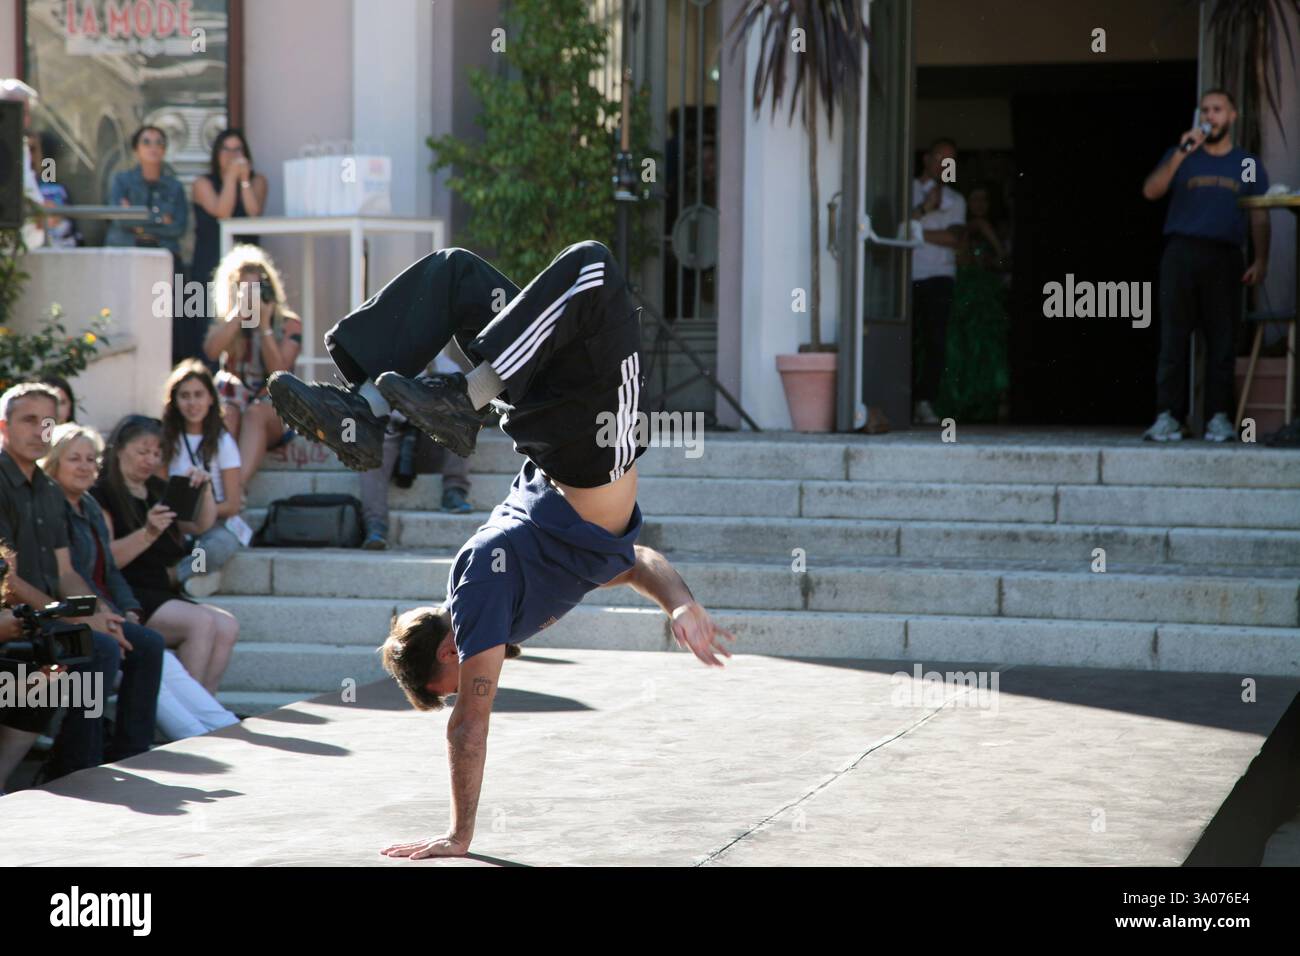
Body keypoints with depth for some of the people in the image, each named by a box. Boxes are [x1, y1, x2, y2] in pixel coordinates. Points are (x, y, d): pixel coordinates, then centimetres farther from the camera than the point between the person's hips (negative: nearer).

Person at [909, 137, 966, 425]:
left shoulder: (955, 200, 18)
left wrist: (918, 232, -6)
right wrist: (923, 209, -9)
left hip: (939, 276, 1)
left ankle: (925, 402, -13)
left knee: (936, 341, -12)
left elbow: (954, 238, 2)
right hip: (907, 276, -1)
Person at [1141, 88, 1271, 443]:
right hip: (1181, 253, 0)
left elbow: (1259, 216, 10)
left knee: (1223, 340, -4)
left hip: (1225, 257, 0)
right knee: (1173, 337, -7)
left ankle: (1220, 417, -2)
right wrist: (1181, 154, -9)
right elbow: (1151, 191, 1)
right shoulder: (1181, 156, 16)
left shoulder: (1247, 164, 16)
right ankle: (1168, 417, -9)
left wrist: (1261, 260, -3)